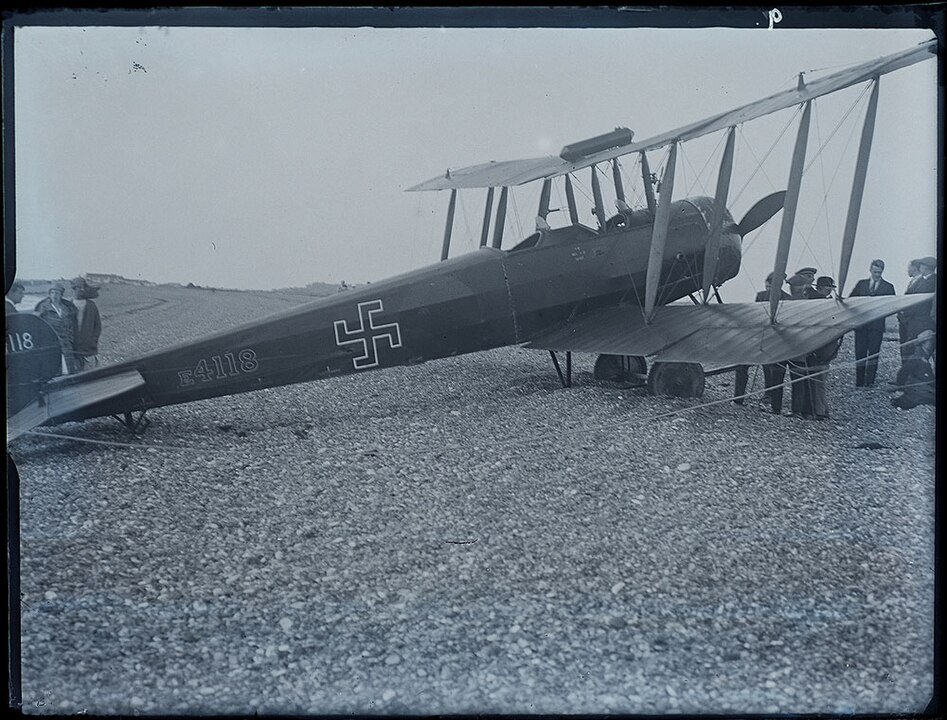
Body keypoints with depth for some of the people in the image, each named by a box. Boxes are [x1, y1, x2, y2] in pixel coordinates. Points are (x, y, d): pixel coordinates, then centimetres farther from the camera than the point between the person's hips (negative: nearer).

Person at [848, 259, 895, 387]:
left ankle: (869, 381, 6)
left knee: (873, 354, -1)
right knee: (860, 353, 1)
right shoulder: (861, 284, 13)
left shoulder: (888, 287, 8)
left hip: (877, 325, -1)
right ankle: (859, 381, 7)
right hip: (861, 323, 1)